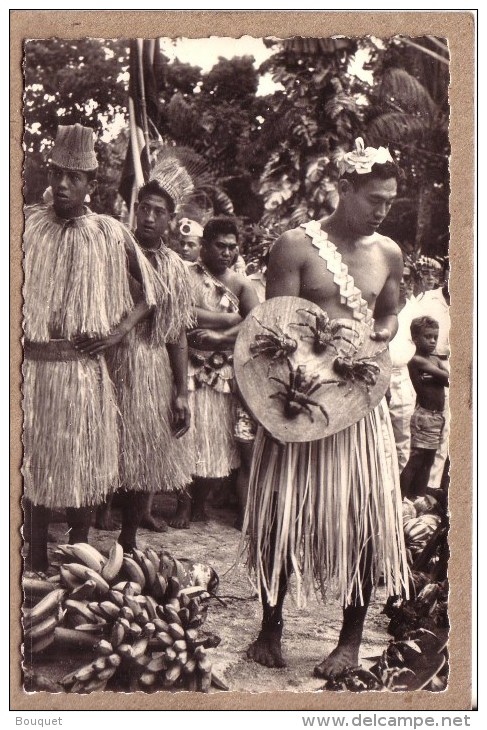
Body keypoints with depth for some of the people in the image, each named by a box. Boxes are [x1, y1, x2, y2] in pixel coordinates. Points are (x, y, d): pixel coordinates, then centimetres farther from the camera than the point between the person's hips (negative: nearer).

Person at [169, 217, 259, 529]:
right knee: (188, 431, -4)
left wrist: (219, 337, -17)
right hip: (191, 369, -3)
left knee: (219, 436, 5)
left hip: (225, 371, 3)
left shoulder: (241, 284, 9)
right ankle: (185, 501, 13)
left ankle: (201, 500, 22)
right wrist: (231, 319, -10)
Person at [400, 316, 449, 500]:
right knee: (416, 460, -7)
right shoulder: (416, 360, -12)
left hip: (438, 416, 9)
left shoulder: (436, 359, 14)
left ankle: (419, 498, 23)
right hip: (424, 415, -8)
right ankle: (402, 499, -2)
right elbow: (447, 378, -17)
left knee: (427, 461, 14)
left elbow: (446, 379, -1)